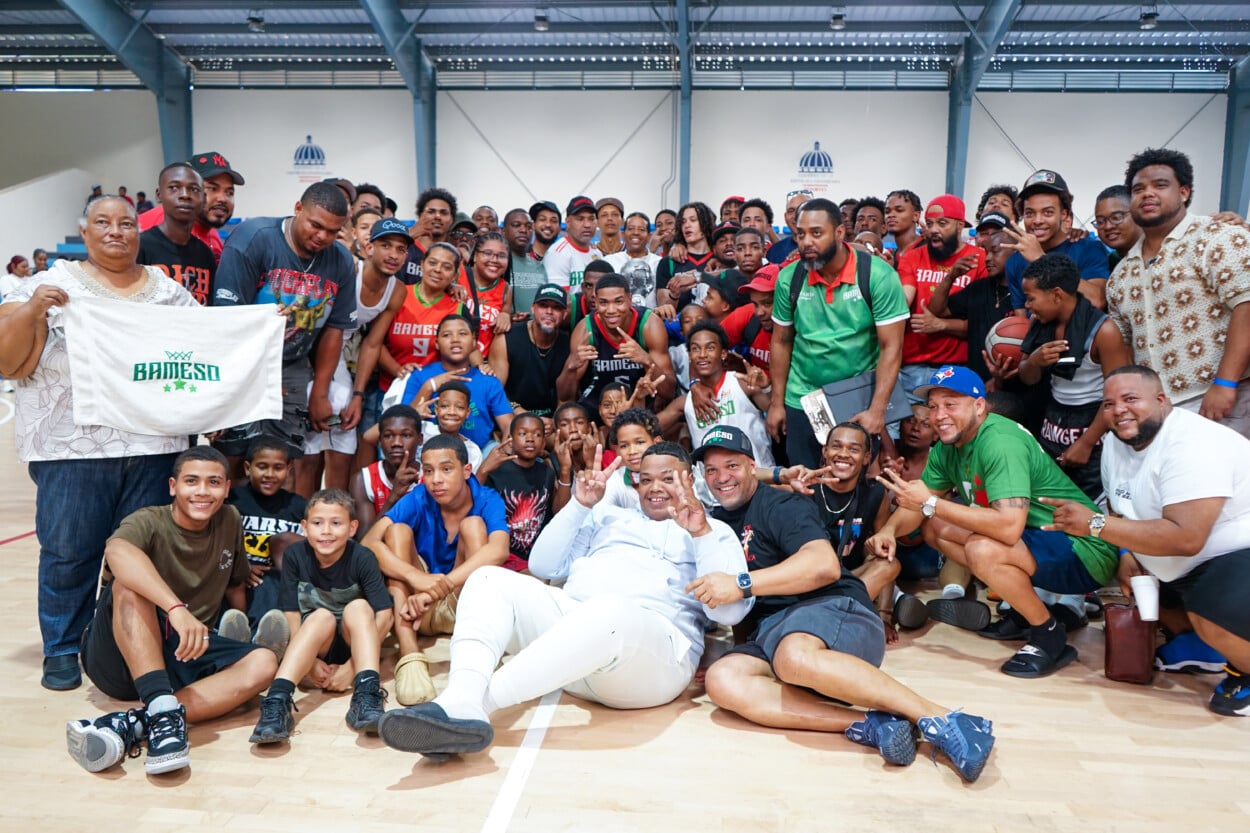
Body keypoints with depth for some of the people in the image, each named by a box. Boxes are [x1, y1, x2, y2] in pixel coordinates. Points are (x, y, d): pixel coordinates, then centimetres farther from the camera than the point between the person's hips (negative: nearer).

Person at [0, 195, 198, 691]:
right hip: (72, 446, -2)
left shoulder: (170, 293, 12)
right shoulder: (50, 286, 3)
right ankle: (62, 650, 19)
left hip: (153, 444, 2)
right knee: (68, 552, 3)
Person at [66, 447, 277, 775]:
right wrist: (176, 608, -50)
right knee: (130, 581, -32)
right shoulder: (148, 523, -13)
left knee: (263, 663, -22)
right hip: (119, 655, -4)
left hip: (184, 658, 4)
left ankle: (130, 724, -34)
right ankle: (162, 711, -43)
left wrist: (241, 633, 5)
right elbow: (117, 551, -38)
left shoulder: (229, 521, 4)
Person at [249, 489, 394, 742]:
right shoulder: (295, 556, -8)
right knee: (322, 616, -30)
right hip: (312, 646, 0)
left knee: (358, 607, -29)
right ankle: (278, 700, -46)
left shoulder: (362, 558, -14)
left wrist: (350, 667, -24)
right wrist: (308, 662, -22)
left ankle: (367, 694, -44)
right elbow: (291, 615, -9)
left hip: (352, 642, 0)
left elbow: (384, 616, -19)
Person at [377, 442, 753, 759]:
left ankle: (472, 703, -42)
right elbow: (544, 566, 21)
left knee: (608, 610, -39)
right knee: (489, 579, -15)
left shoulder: (714, 534, 18)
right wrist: (580, 505, 11)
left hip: (653, 651, -5)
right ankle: (463, 703, -40)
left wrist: (701, 532, -10)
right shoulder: (610, 515, 30)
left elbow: (730, 611, 0)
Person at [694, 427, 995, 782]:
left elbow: (825, 565, -16)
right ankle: (869, 726, -33)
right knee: (722, 680, -29)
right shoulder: (716, 522, 24)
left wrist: (741, 584, -18)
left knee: (794, 657, -42)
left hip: (834, 610, -6)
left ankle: (940, 719, -32)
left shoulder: (780, 504, 2)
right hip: (769, 636, 6)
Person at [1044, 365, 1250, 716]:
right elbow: (1121, 509, 15)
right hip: (1184, 568, 9)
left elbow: (1186, 538, -34)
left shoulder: (1193, 445, -27)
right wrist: (1127, 552, -4)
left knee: (1212, 613, -33)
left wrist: (1095, 523, -30)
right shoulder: (1117, 445, 0)